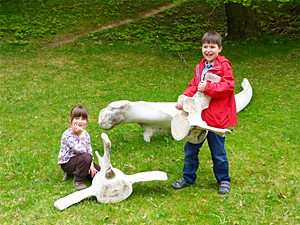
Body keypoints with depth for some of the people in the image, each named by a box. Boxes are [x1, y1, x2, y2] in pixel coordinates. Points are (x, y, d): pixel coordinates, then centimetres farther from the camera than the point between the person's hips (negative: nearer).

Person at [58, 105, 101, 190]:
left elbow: (89, 151, 0)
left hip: (79, 160, 7)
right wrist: (81, 134, -30)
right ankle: (78, 180, -14)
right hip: (67, 163, -7)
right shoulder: (68, 135, -24)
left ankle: (75, 172, 10)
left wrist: (91, 164, -15)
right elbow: (81, 150, -34)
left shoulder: (85, 134, 0)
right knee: (86, 157, -35)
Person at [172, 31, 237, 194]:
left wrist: (207, 88, -26)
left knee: (218, 152, 7)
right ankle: (188, 178, 31)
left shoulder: (224, 65, -11)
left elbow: (228, 86, -20)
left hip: (216, 118, -6)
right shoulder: (200, 67, 10)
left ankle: (223, 180, 28)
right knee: (190, 149, 14)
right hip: (198, 115, 7)